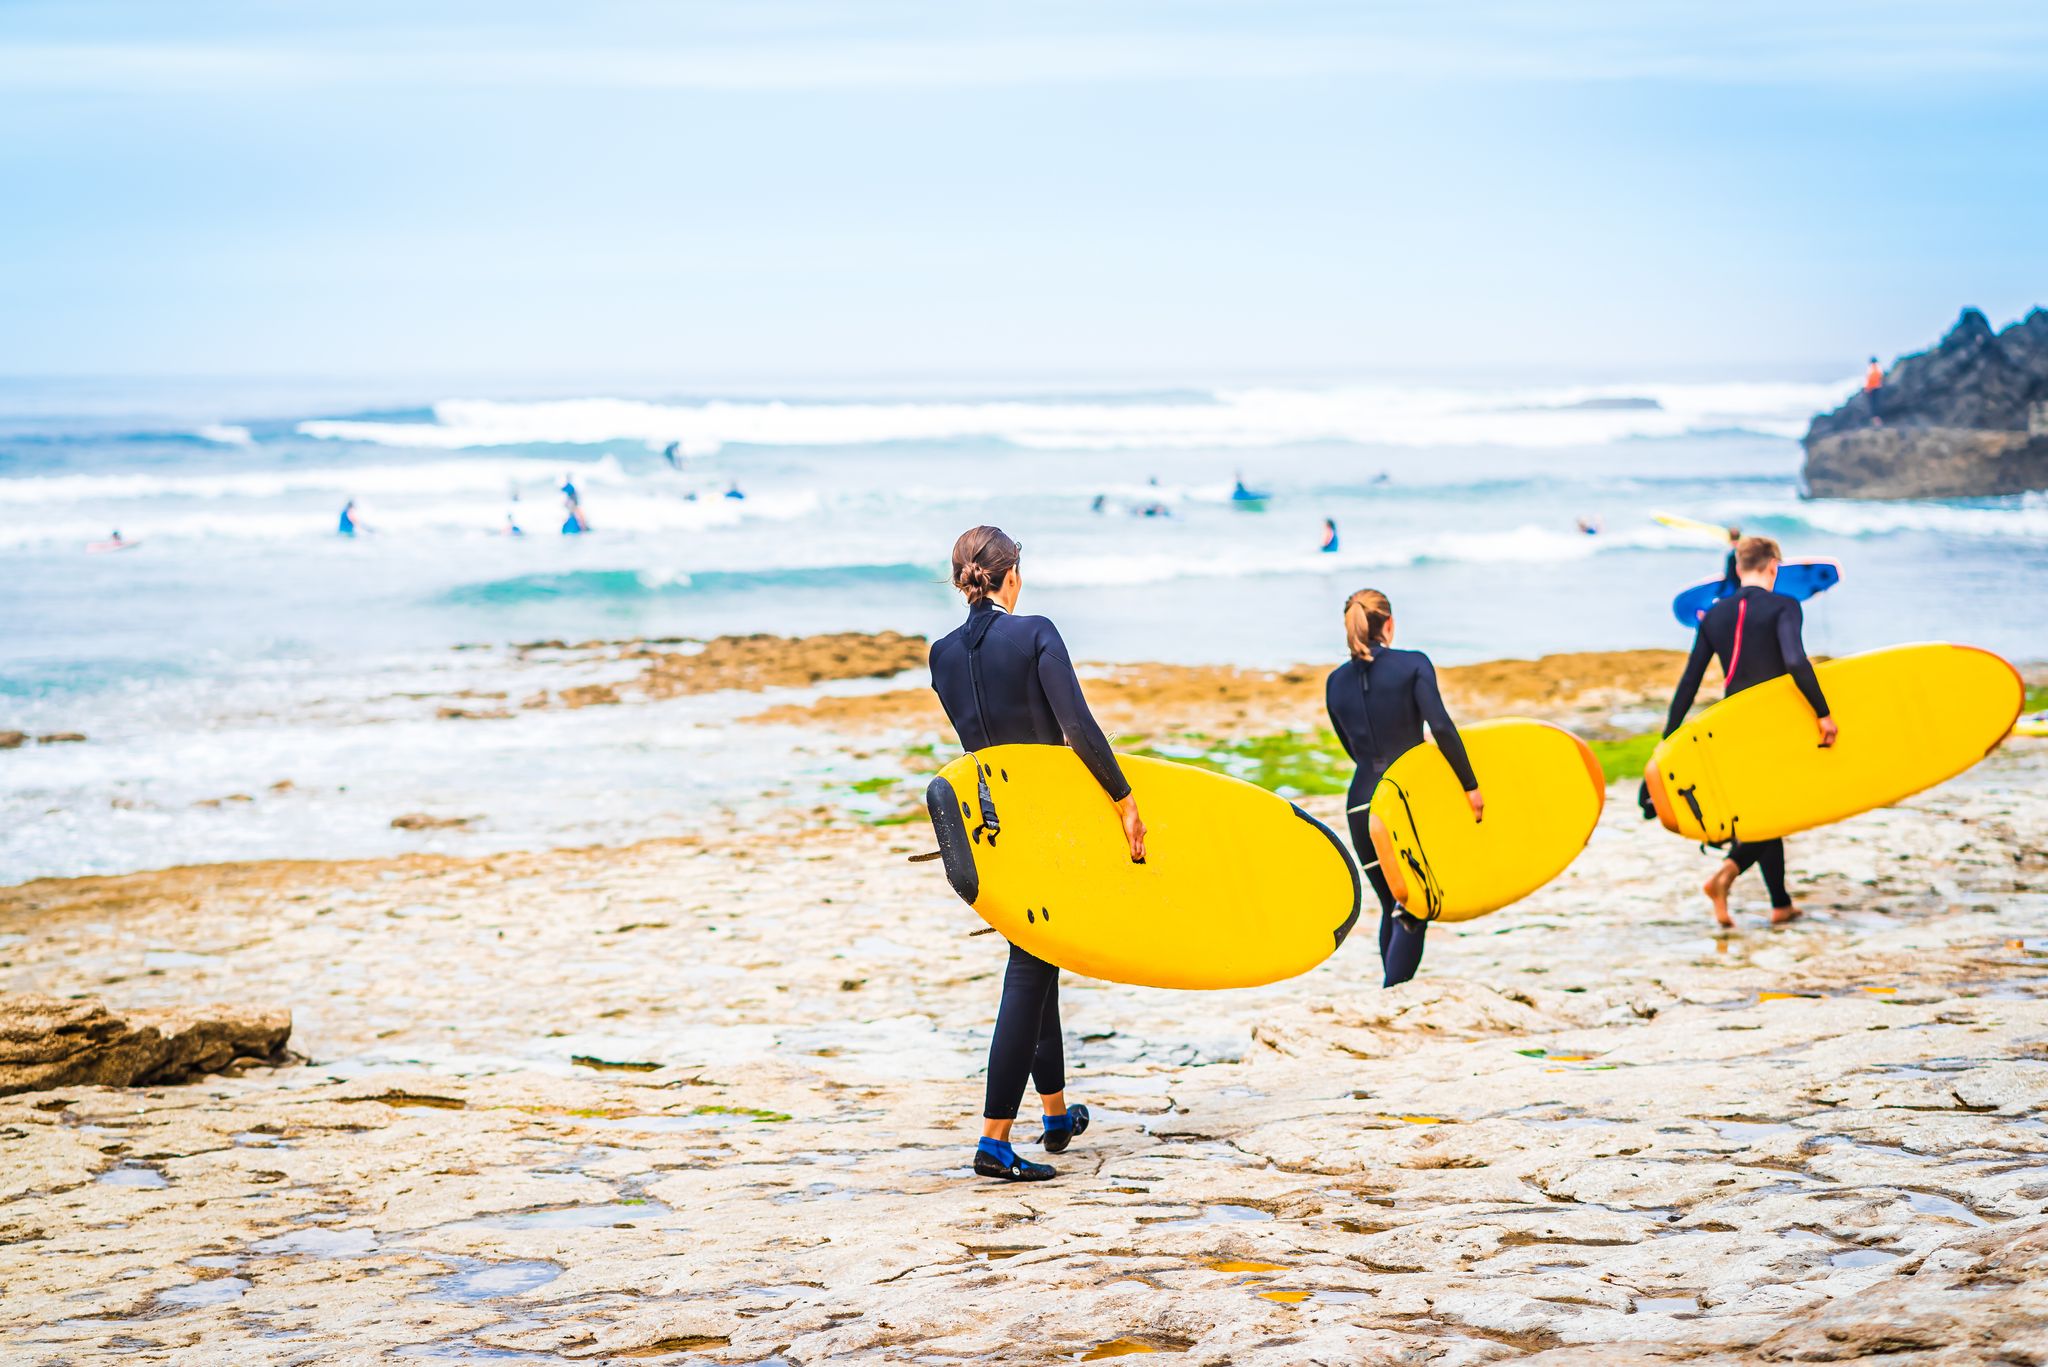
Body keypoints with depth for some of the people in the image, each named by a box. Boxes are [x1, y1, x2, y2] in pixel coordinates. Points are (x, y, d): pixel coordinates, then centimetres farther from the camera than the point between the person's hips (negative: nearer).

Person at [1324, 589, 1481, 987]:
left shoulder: (1336, 681, 9)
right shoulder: (1413, 664, -4)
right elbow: (1441, 726, -15)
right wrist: (1470, 785, -11)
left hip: (1362, 803, 4)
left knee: (1392, 907, 18)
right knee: (1413, 910, 1)